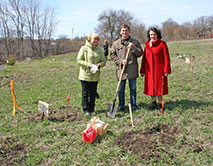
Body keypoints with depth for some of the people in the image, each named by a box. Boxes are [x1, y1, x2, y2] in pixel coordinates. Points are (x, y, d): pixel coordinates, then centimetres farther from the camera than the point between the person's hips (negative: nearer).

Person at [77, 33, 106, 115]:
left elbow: (103, 61, 10)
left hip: (95, 76, 4)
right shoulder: (84, 48, -5)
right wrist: (89, 65, -20)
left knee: (93, 93, 11)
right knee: (85, 93, 5)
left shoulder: (99, 50, 7)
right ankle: (86, 109, 17)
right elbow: (79, 60, -9)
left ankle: (92, 108, 24)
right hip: (85, 75, -4)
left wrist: (98, 65, -12)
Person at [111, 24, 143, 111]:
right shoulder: (115, 43, 7)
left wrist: (133, 48, -13)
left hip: (132, 69, 0)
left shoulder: (135, 42, 7)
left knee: (133, 89, 8)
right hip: (120, 69, 1)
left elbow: (140, 53, 3)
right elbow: (112, 55, 4)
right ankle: (121, 105, 22)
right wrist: (121, 61, -9)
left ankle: (134, 106, 19)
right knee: (120, 89, 8)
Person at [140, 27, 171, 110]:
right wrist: (142, 70, 10)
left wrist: (166, 70, -11)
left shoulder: (162, 44, -4)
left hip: (159, 69, -4)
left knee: (159, 86, 1)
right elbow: (144, 58, 12)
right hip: (149, 70, 4)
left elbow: (166, 57, -6)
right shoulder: (147, 45, 10)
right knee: (151, 87, 8)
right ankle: (153, 103, 22)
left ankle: (160, 103, 15)